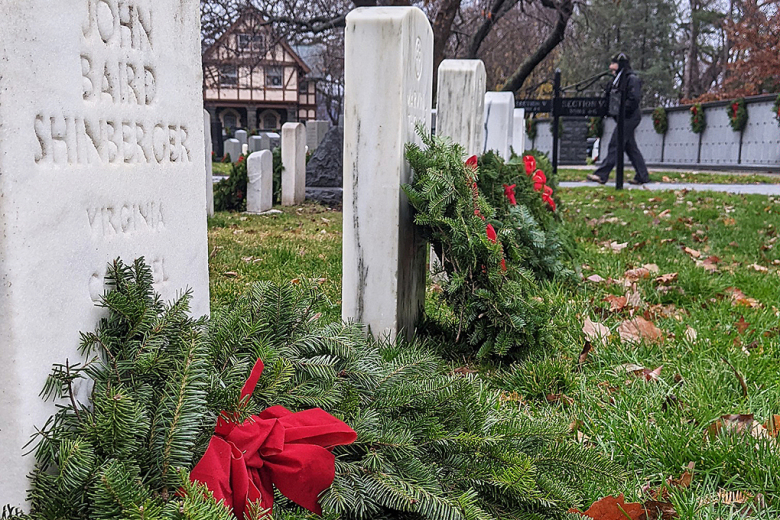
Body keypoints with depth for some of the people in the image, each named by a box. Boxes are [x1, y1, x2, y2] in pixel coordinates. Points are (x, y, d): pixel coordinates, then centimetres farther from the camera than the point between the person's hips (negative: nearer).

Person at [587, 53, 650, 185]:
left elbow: (634, 99, -21)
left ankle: (602, 174, -14)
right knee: (631, 147, 12)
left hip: (630, 118, -10)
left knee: (615, 145, -12)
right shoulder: (618, 79, 17)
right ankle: (642, 175, 17)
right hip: (623, 118, 10)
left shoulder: (632, 79, -11)